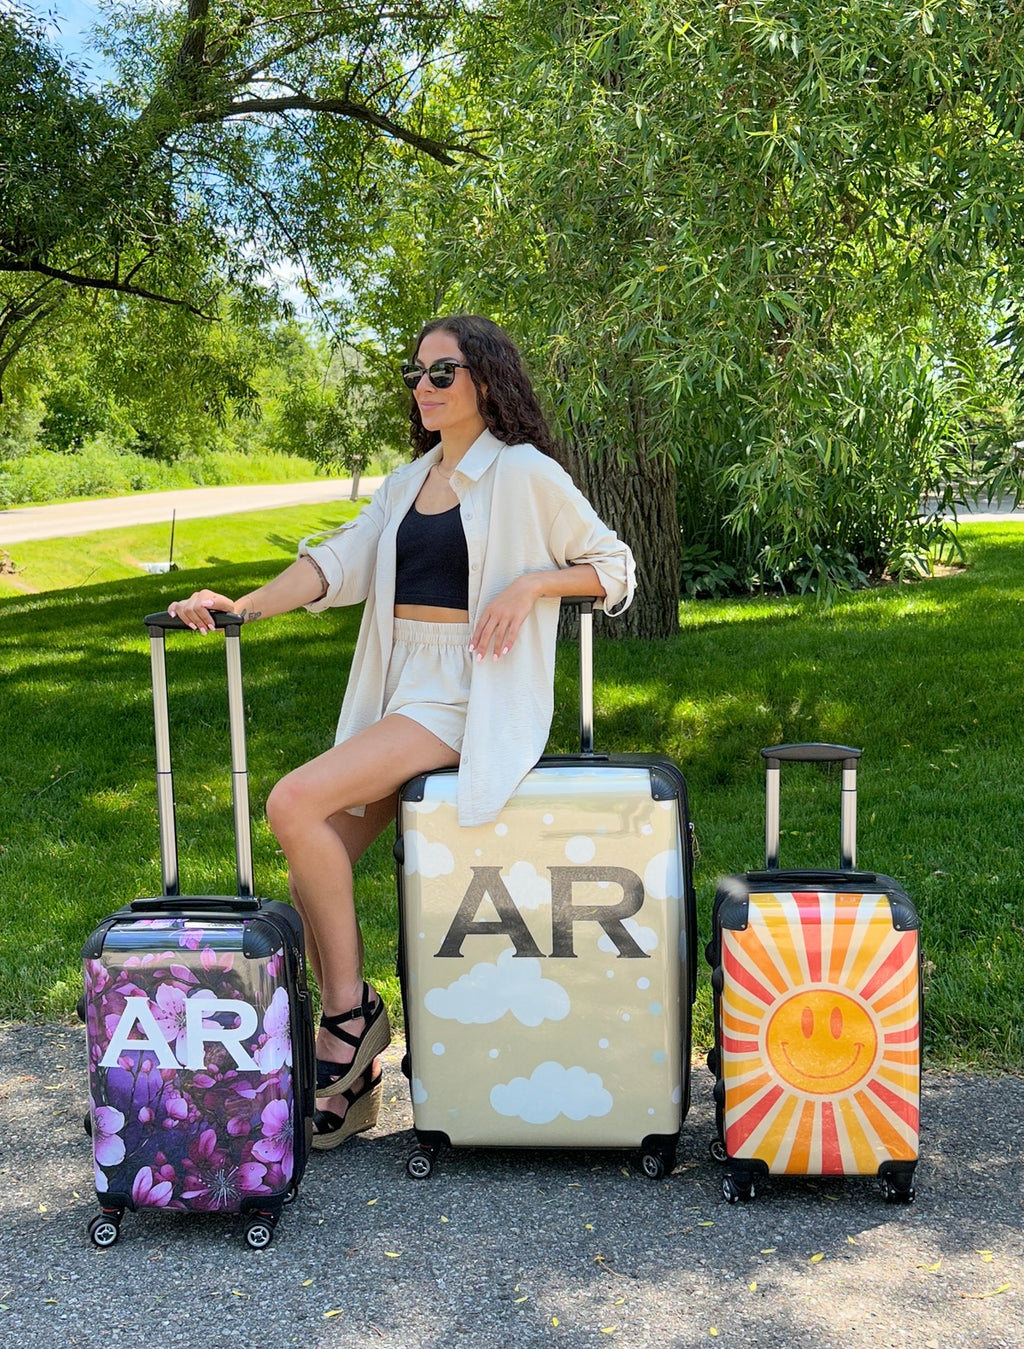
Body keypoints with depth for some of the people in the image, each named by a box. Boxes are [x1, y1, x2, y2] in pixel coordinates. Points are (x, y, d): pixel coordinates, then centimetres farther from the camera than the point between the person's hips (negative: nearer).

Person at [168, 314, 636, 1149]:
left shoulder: (524, 474, -2)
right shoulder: (411, 479, 19)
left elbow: (614, 566, 2)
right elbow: (343, 561, 7)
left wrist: (529, 583, -14)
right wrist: (244, 605, -7)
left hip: (467, 699, -8)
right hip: (399, 694, 8)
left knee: (295, 805, -23)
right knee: (317, 864, -1)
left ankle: (352, 1011, -6)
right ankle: (351, 1081, 11)